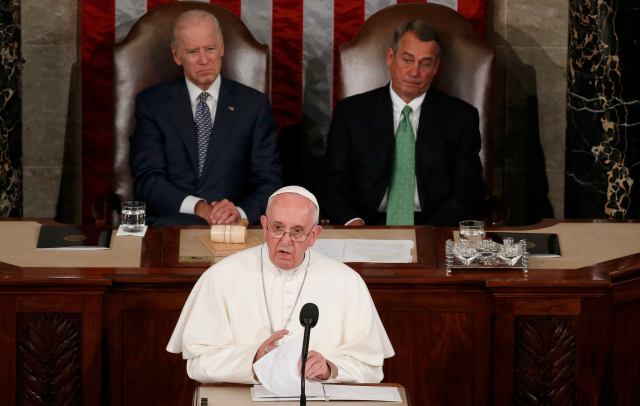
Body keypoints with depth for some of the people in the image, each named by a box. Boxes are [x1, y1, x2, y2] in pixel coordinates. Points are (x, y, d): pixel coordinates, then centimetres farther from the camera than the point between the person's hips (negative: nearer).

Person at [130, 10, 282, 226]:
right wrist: (197, 207, -19)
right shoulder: (152, 103, 7)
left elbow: (269, 181, 3)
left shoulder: (253, 104, 9)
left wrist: (241, 212, -19)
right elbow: (146, 179, -2)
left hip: (232, 225, 1)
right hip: (171, 224, 0)